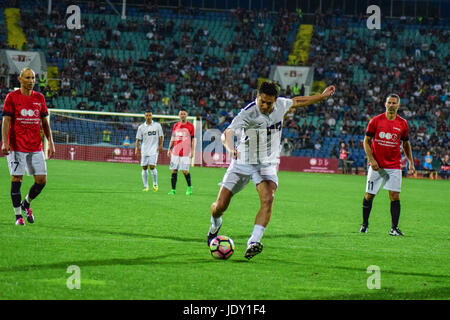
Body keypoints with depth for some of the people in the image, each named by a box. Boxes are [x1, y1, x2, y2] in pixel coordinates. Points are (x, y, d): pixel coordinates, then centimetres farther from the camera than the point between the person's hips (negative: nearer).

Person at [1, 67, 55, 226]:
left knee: (41, 180, 0)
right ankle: (18, 216, 7)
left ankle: (26, 204, 27)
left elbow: (45, 122, 15)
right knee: (16, 180, -4)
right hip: (16, 147, -4)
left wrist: (50, 142, 10)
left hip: (36, 147, 4)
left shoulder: (39, 98, 9)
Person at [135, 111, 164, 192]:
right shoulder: (141, 127, 7)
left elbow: (161, 136, 8)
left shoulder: (157, 125, 4)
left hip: (154, 150, -2)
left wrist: (160, 145, -6)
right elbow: (138, 139, 9)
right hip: (144, 150, 2)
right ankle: (145, 186, 10)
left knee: (152, 166, -14)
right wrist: (137, 149, -2)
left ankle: (155, 184, 3)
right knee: (144, 168, 1)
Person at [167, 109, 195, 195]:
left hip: (185, 152, -4)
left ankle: (189, 187, 13)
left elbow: (193, 139, 0)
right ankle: (173, 189, 5)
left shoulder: (190, 126, 0)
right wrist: (169, 149, 12)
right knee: (174, 170, 1)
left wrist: (192, 151, -7)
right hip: (175, 152, 4)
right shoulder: (176, 126, 12)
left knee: (185, 171, -8)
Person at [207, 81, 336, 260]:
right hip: (242, 163, -2)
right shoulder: (248, 113, -22)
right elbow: (227, 133, -37)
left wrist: (322, 96, 26)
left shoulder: (280, 105, -5)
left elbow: (296, 102, 20)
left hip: (267, 165, 2)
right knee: (220, 206, -3)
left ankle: (253, 243, -35)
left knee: (268, 199, -27)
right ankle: (215, 225, 34)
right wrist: (231, 148, -58)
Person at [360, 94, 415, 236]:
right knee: (369, 195, 3)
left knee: (395, 196, -8)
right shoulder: (375, 121, -2)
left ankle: (394, 228, -4)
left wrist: (411, 162, 8)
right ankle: (364, 224, 20)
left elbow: (406, 144, 16)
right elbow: (366, 141, 3)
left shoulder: (403, 124, 4)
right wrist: (371, 159, -8)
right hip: (376, 165, -1)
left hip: (394, 166, 1)